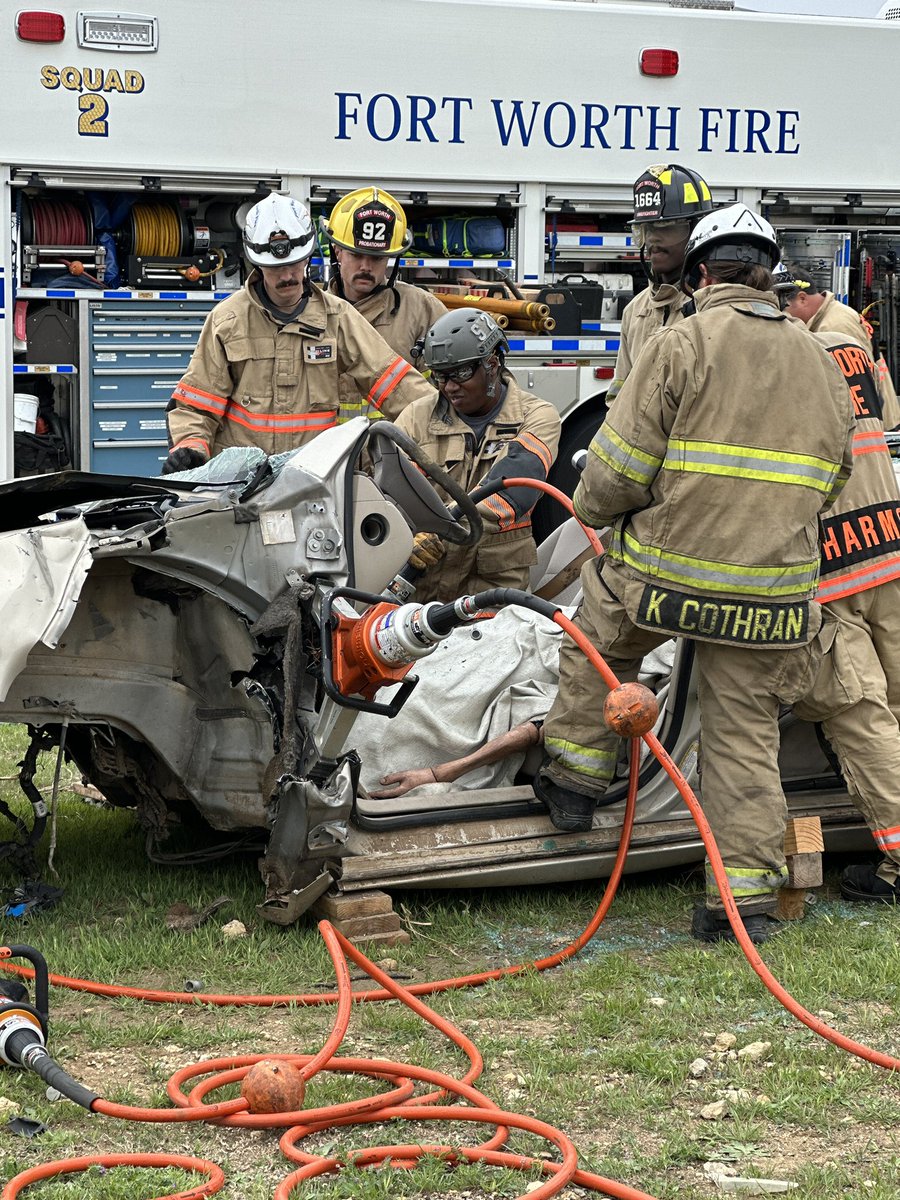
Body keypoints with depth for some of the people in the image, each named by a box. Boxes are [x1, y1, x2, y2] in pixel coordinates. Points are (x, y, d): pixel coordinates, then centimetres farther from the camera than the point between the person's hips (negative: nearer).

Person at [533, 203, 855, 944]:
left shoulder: (684, 345, -5)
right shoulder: (820, 363, 12)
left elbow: (620, 467, -8)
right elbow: (829, 483, 18)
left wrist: (594, 509, 13)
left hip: (664, 570, -3)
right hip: (772, 591, 3)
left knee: (599, 642, 26)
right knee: (745, 735, 9)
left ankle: (575, 780, 29)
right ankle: (747, 897, 8)